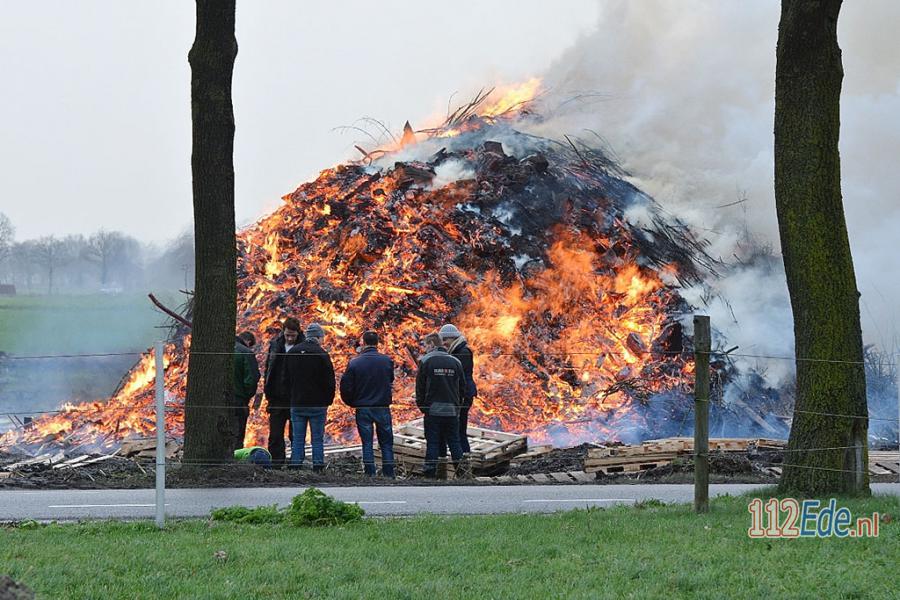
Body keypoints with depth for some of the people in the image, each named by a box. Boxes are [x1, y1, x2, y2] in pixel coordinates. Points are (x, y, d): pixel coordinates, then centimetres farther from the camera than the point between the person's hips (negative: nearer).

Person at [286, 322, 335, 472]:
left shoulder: (292, 353, 7)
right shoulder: (321, 354, -9)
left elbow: (287, 378, 14)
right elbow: (329, 381, -7)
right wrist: (328, 401, 4)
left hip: (296, 403, 4)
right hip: (317, 404, -4)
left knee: (297, 438, 6)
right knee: (317, 439, 1)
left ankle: (295, 466, 2)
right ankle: (318, 467, -2)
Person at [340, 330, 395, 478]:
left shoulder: (355, 363, -9)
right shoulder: (387, 361, -5)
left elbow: (345, 387, -6)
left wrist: (352, 403, 9)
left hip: (363, 409, -1)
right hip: (383, 408, 1)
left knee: (367, 444, 6)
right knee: (386, 444, 10)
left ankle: (370, 476, 3)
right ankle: (389, 475, 9)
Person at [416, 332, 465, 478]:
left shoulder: (426, 361, -4)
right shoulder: (455, 361, 7)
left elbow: (420, 387, -3)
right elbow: (462, 386, 11)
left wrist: (421, 405, 6)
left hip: (432, 410, -3)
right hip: (452, 410, 3)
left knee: (432, 443, 1)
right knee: (454, 442, 10)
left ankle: (430, 471, -1)